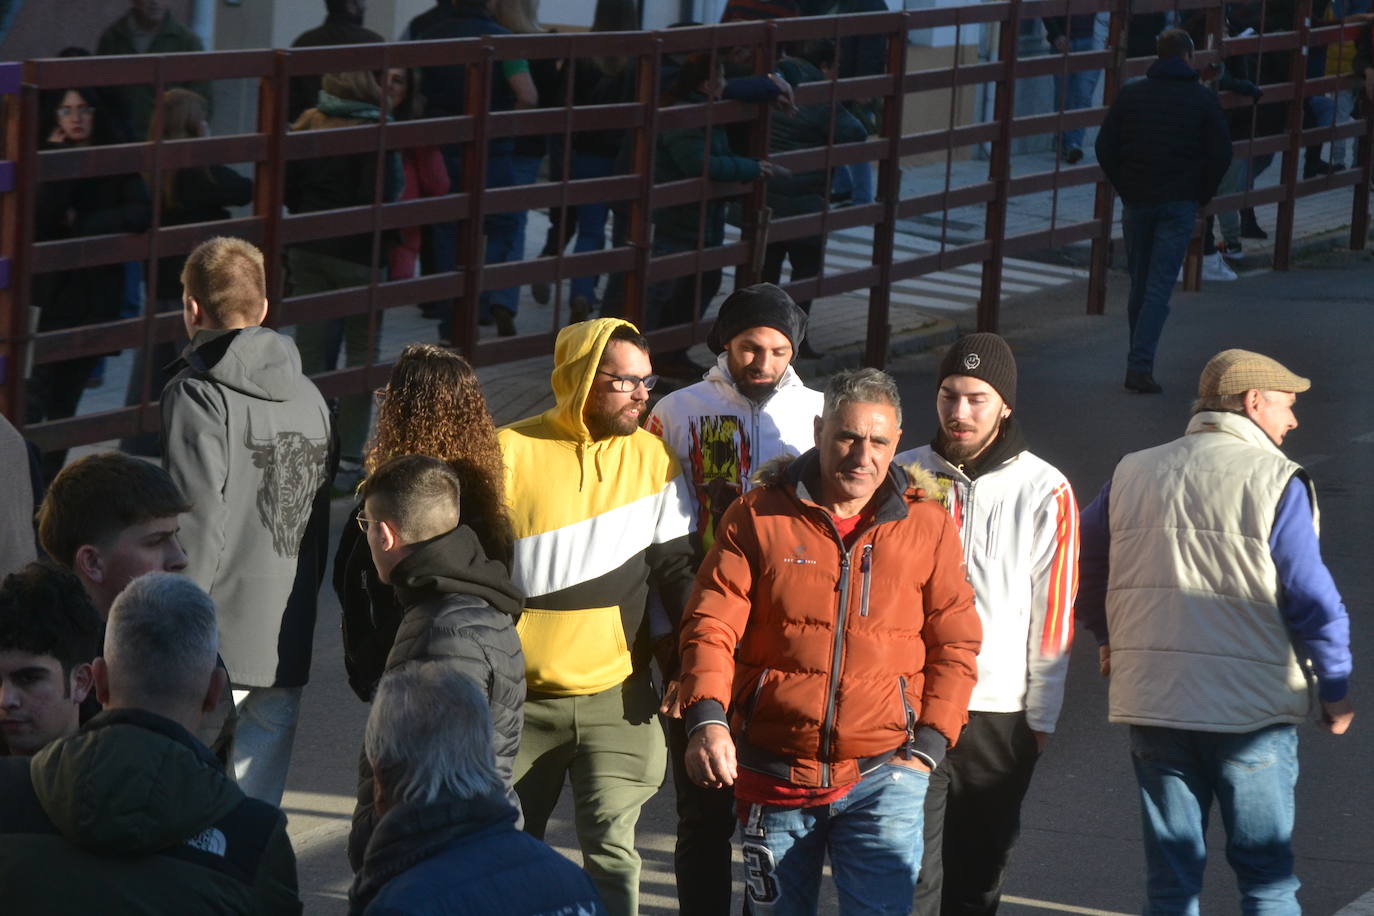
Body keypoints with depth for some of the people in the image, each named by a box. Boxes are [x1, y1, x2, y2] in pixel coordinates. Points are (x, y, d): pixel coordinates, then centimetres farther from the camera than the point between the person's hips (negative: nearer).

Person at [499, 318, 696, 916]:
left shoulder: (652, 458, 2)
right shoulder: (511, 453, -6)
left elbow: (676, 570, 7)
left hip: (616, 696, 0)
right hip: (521, 701, 0)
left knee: (611, 849, -11)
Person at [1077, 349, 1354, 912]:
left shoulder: (1132, 475, 7)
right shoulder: (1276, 480, -9)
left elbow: (1085, 568, 14)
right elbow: (1312, 597, -12)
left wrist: (1110, 639, 31)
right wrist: (1335, 688, 0)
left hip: (1150, 699, 4)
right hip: (1252, 706, -4)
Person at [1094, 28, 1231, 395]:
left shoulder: (1131, 93, 4)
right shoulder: (1203, 99, -2)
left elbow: (1105, 146, 3)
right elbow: (1221, 154, -3)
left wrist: (1124, 188, 12)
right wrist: (1201, 196, 9)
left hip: (1136, 200, 2)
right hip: (1179, 204, -2)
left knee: (1139, 285, 14)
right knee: (1159, 288, -5)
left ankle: (1139, 363, 19)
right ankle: (1140, 365, -15)